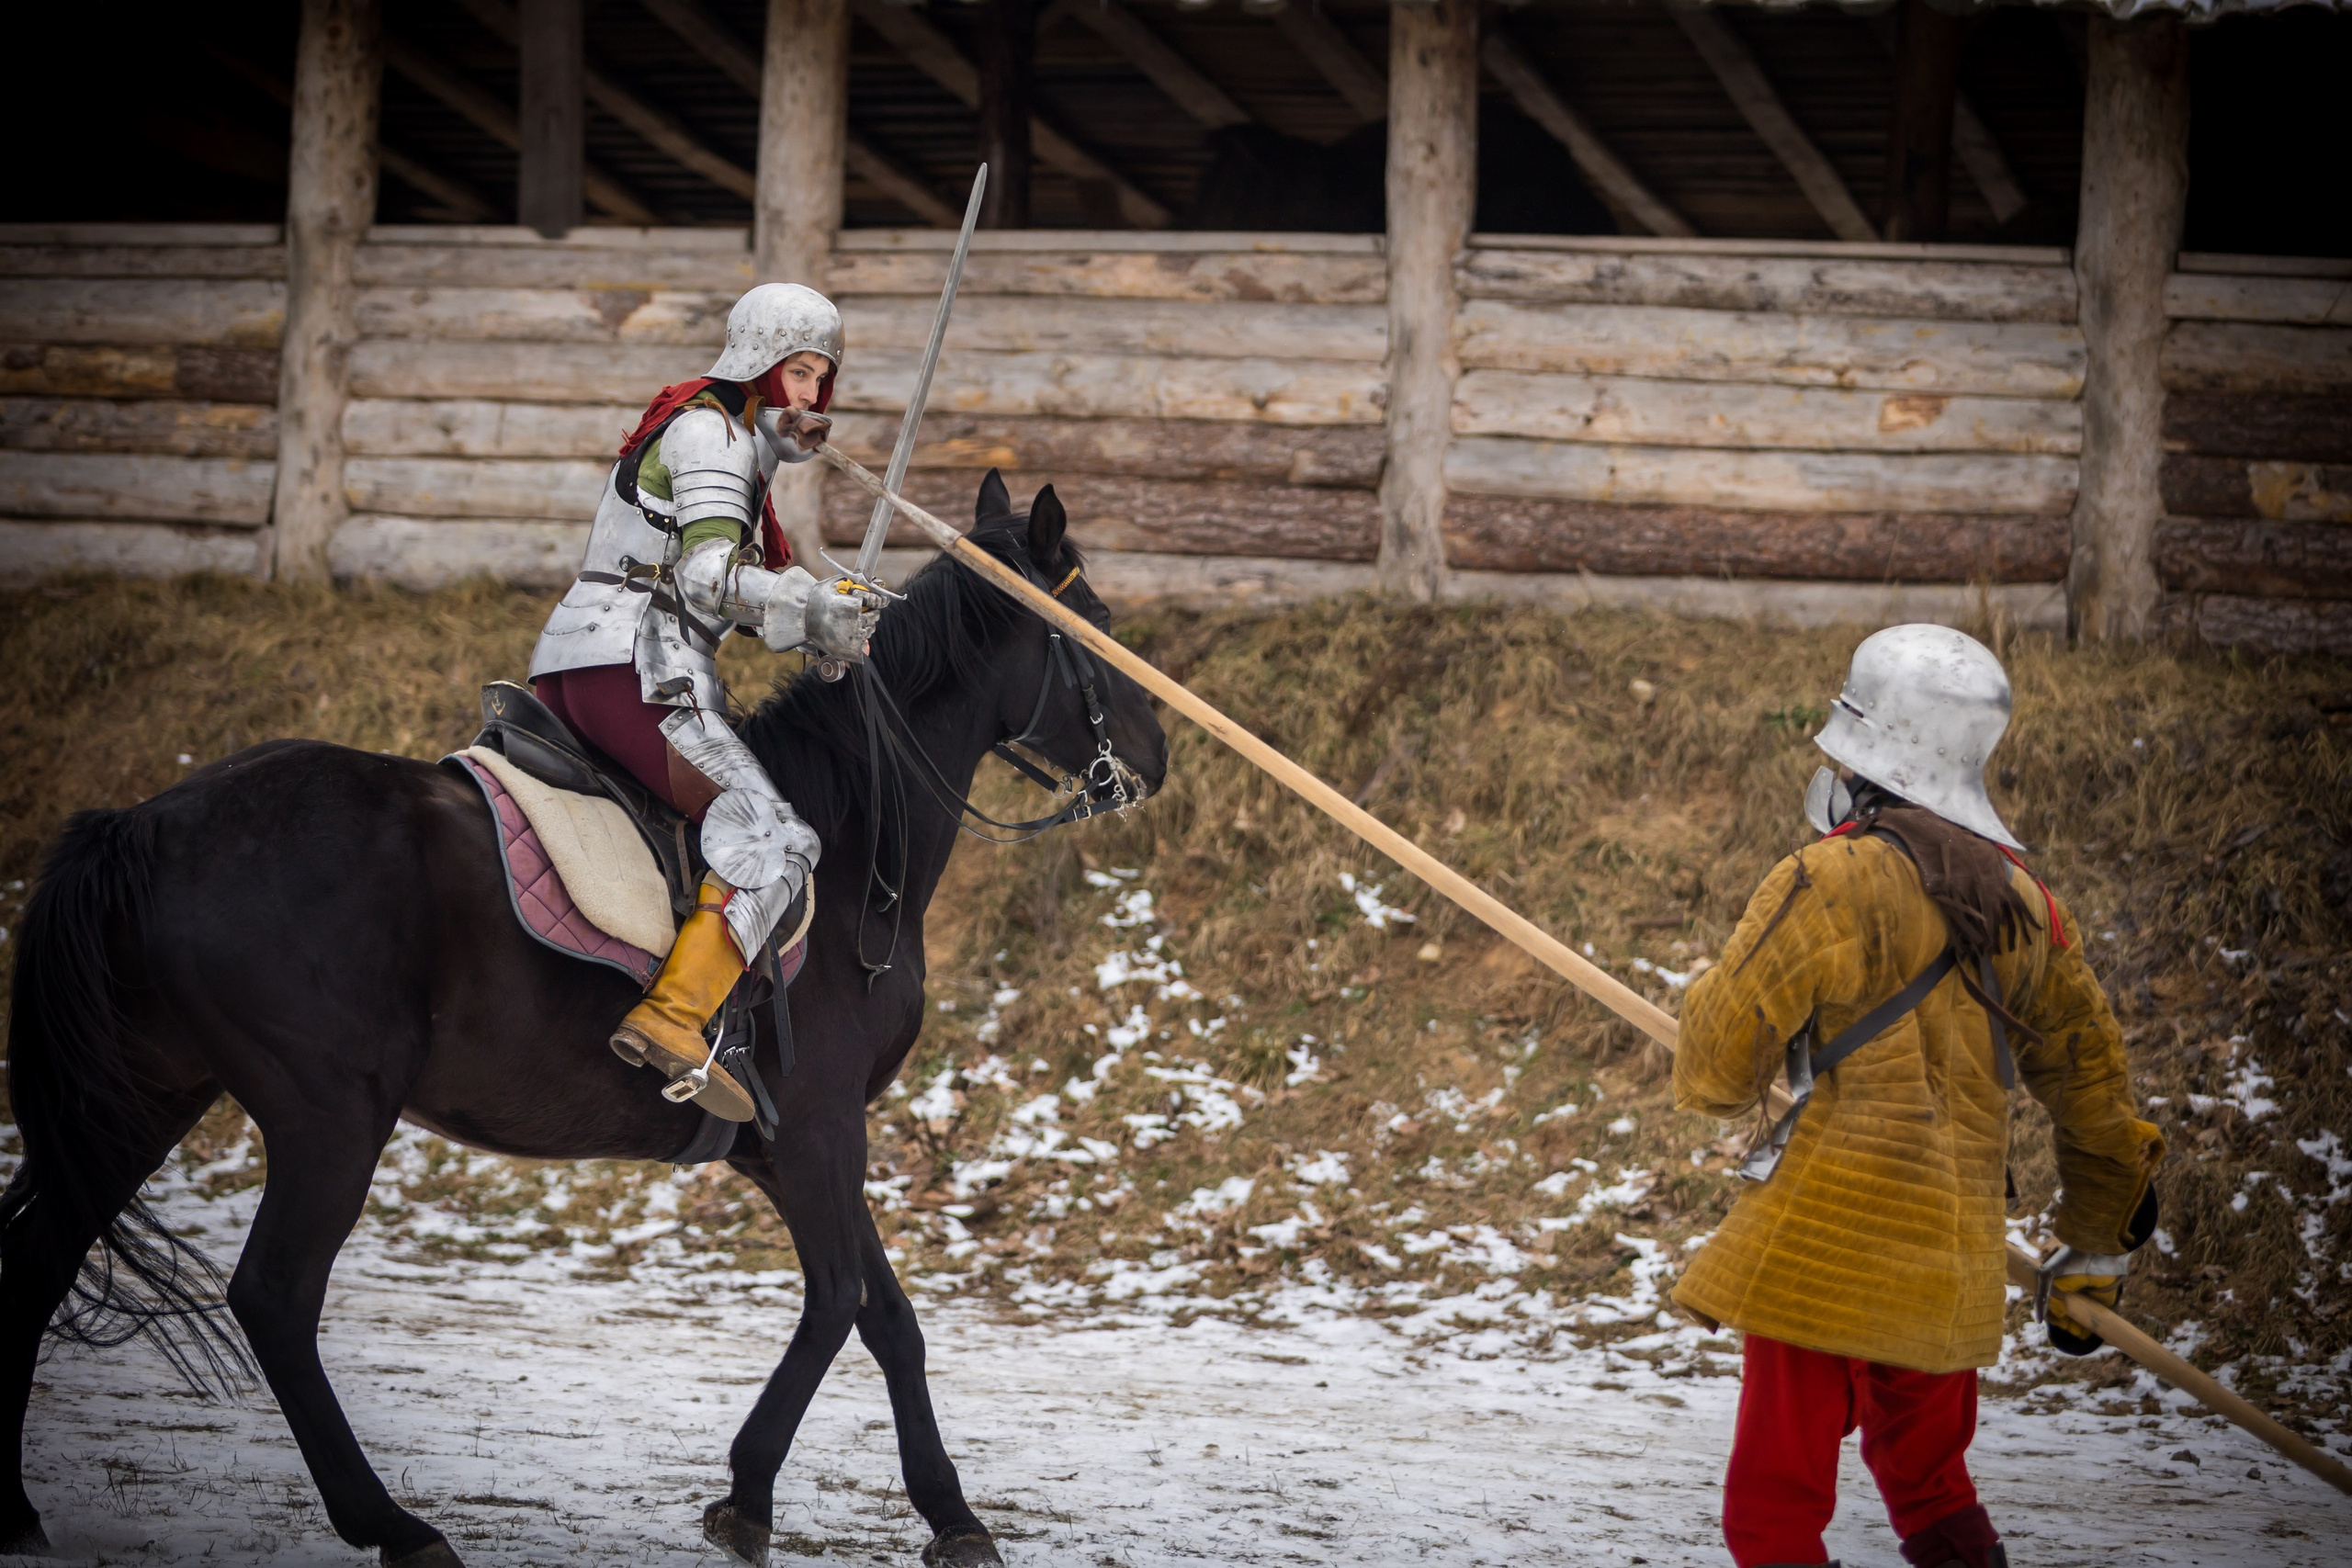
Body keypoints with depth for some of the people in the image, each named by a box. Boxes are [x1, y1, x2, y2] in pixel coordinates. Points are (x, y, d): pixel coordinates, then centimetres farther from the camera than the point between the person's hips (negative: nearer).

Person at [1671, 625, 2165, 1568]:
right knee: (1930, 1490, 22)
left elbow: (1720, 1058, -10)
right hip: (1956, 1267, 7)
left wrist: (1713, 1082, 16)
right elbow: (2090, 1075, 18)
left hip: (1826, 1243, -7)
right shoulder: (2019, 901, 11)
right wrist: (2096, 1252, 28)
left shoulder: (1834, 880, -10)